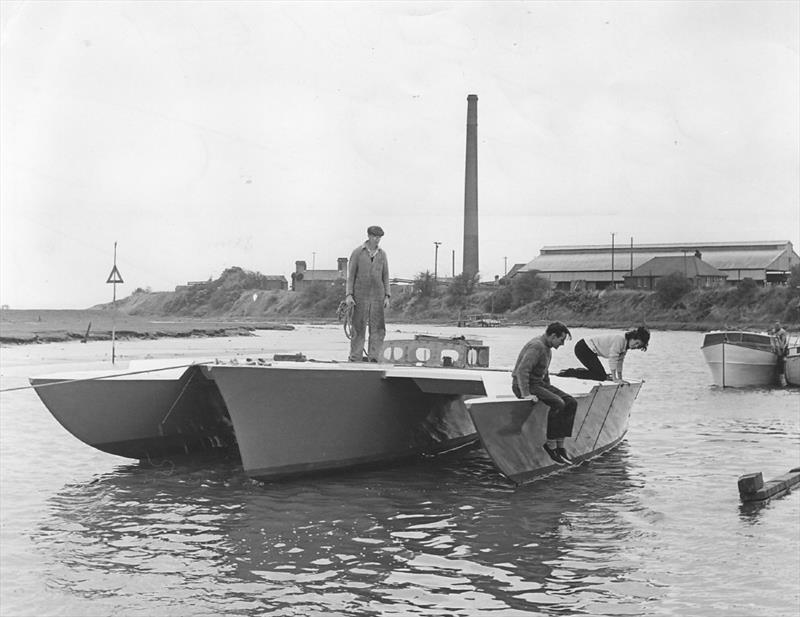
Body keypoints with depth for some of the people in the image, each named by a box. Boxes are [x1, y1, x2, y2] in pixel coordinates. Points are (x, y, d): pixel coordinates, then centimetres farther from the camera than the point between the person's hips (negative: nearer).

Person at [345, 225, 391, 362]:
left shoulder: (382, 254, 9)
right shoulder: (358, 252, 0)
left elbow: (385, 276, 11)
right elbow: (351, 274, -1)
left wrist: (387, 296, 3)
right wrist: (348, 295, -9)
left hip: (377, 295, 3)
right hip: (360, 295, -3)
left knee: (378, 328, -5)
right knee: (359, 327, 0)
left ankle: (373, 357, -4)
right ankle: (356, 358, 6)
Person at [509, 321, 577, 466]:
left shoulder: (547, 348, 14)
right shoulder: (536, 346, -19)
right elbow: (522, 370, -29)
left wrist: (550, 390, 18)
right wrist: (526, 394, -32)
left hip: (539, 383, 10)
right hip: (524, 386, -10)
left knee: (571, 403, -7)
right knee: (557, 404, -29)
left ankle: (560, 445, -9)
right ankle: (550, 444, -19)